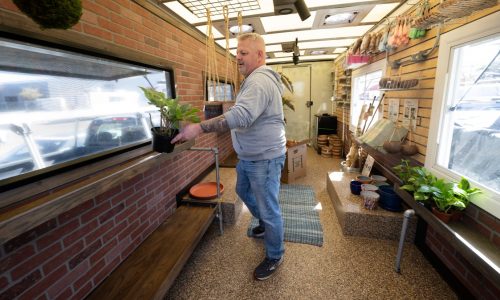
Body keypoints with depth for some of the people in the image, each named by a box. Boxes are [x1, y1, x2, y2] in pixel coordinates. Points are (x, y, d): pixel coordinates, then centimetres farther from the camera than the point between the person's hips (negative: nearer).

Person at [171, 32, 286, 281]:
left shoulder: (259, 81, -21)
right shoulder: (255, 79, 15)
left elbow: (240, 116, -36)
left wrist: (200, 128, -36)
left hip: (264, 158, -11)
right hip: (249, 155, 11)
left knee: (269, 208, 4)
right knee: (243, 191, 26)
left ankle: (275, 256, 28)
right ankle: (265, 223, 51)